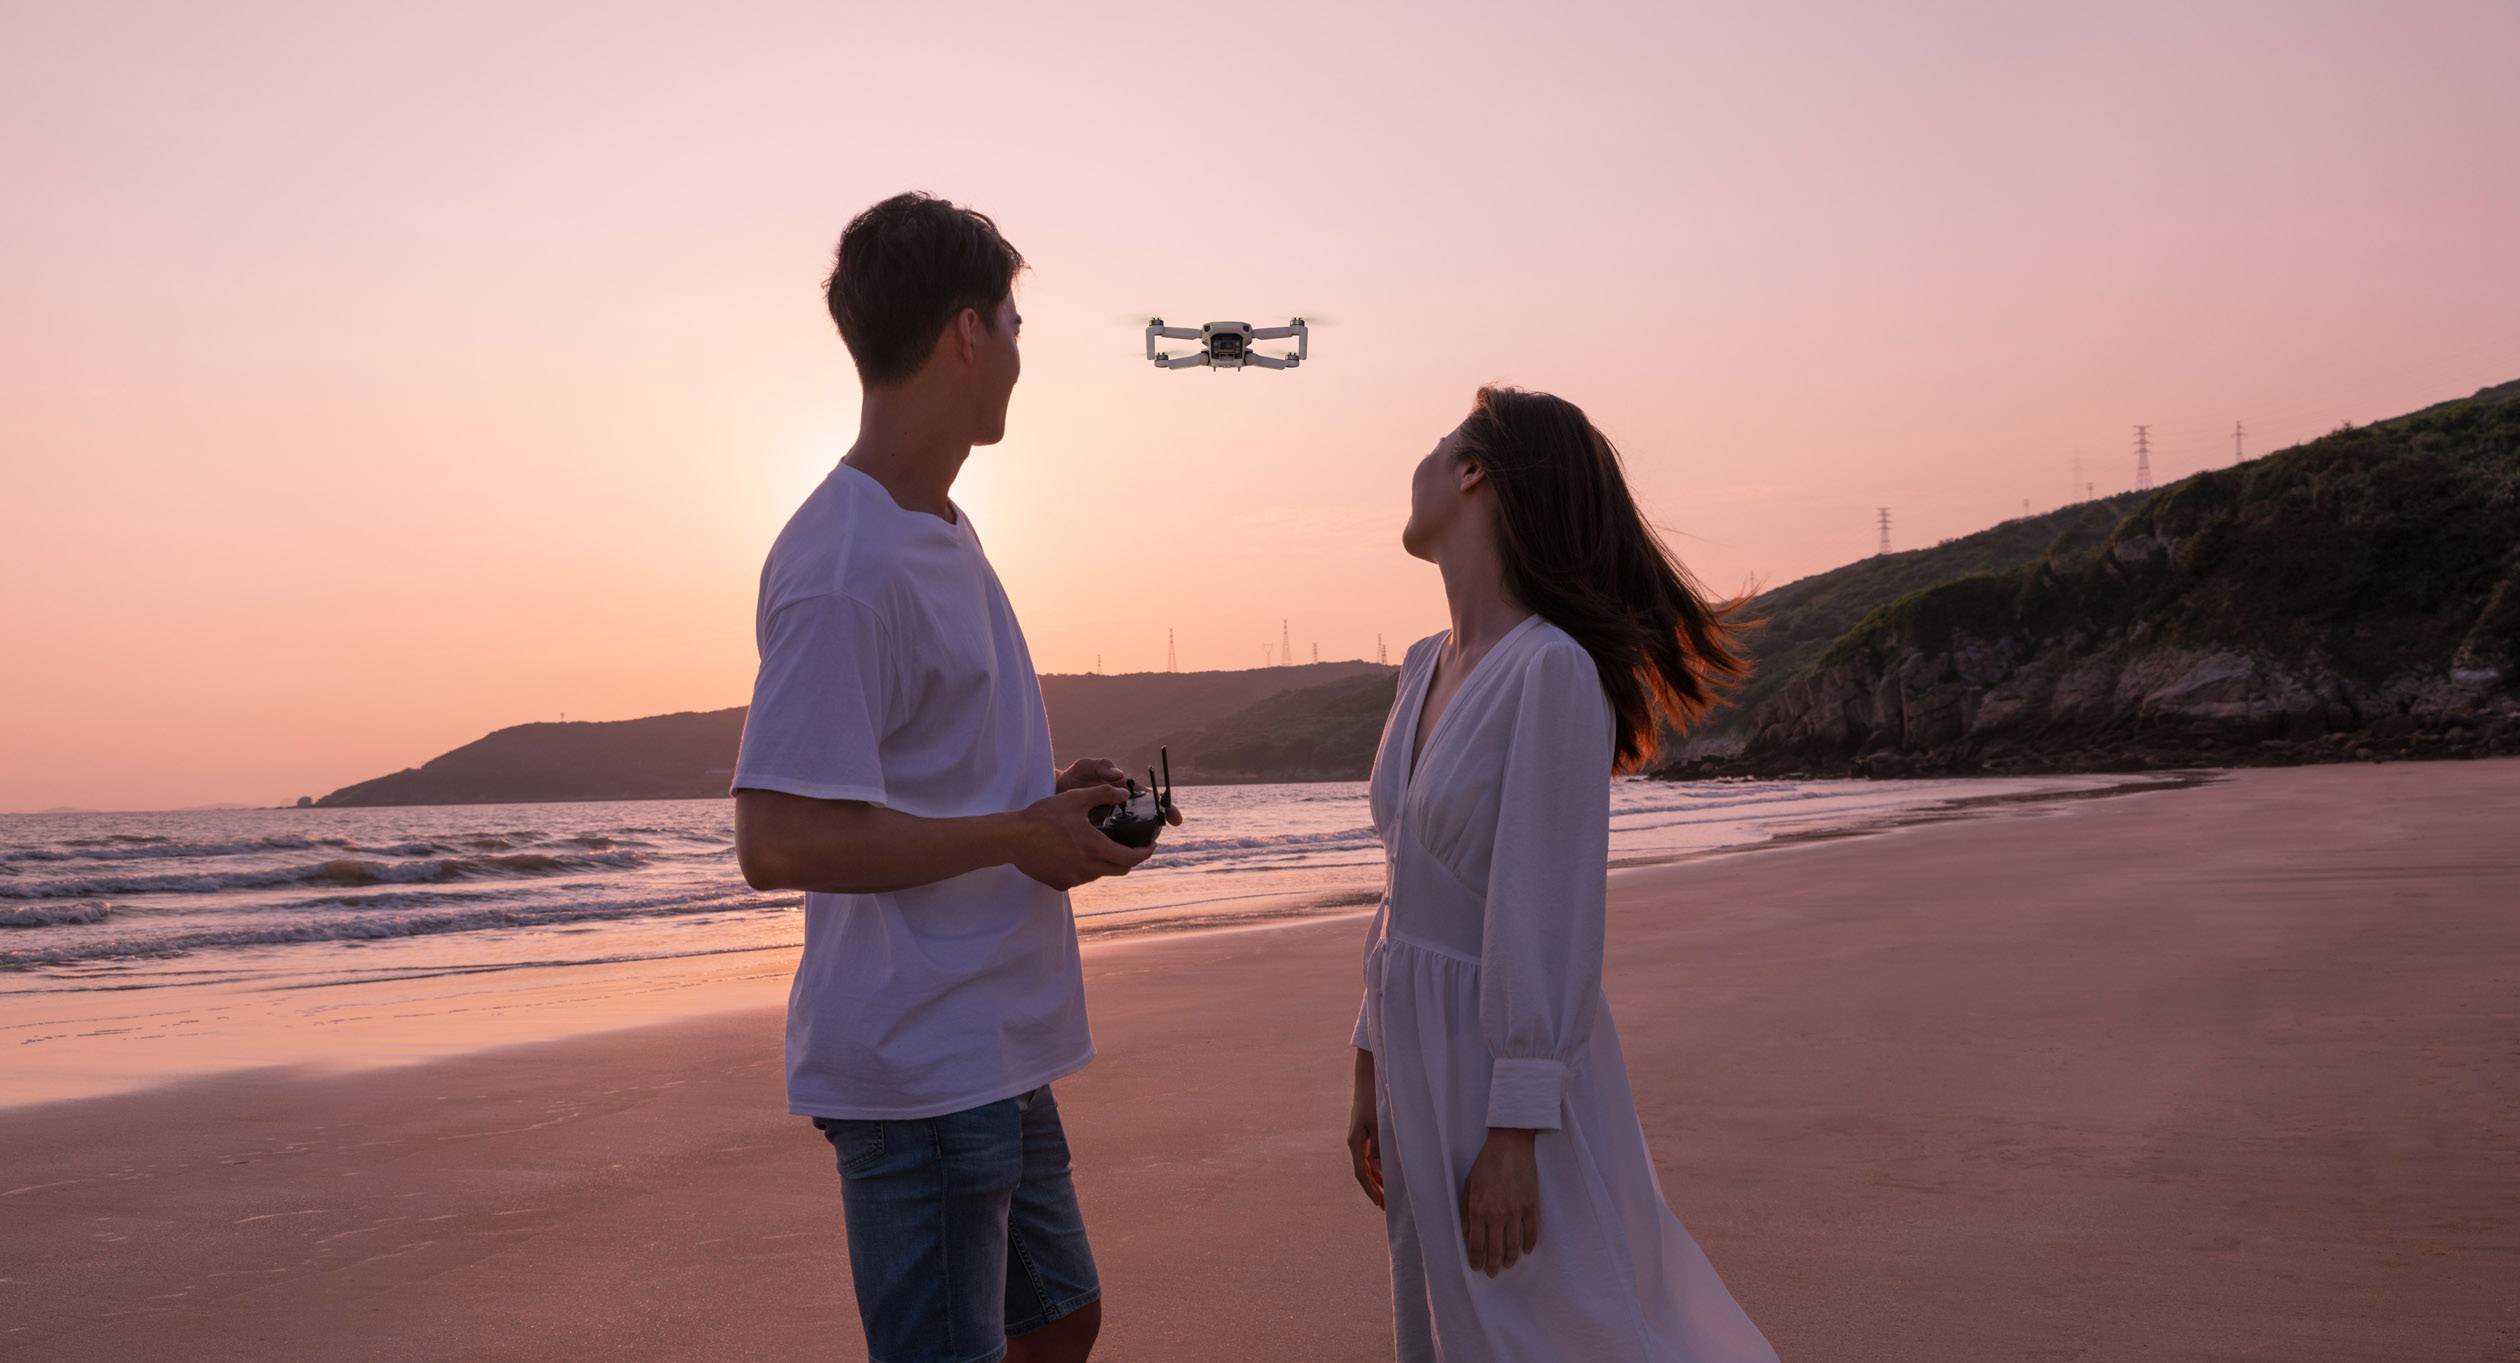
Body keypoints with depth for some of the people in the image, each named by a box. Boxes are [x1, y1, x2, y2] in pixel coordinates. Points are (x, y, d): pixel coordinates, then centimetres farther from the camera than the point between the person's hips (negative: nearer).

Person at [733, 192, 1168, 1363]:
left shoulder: (943, 532, 12)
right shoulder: (843, 569, -20)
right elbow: (777, 841, -25)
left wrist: (1054, 800, 4)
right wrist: (1019, 837, -19)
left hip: (998, 1049, 10)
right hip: (916, 1066, -10)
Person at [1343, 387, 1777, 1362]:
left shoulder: (1554, 670, -18)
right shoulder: (1428, 667, 7)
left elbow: (1550, 919, -20)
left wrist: (1514, 1133, -19)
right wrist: (1373, 1072, 15)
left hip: (1513, 1065, -8)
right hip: (1424, 1055, 8)